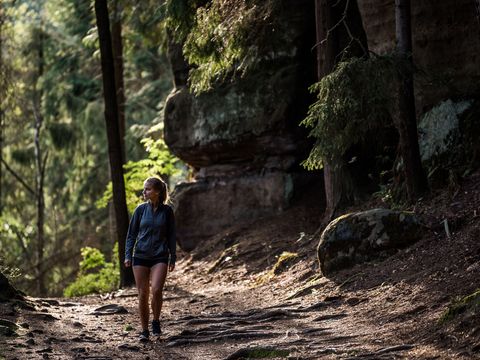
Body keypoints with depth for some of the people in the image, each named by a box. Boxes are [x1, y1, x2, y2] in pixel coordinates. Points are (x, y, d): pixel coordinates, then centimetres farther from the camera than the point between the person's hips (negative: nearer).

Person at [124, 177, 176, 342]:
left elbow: (171, 236, 6)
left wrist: (173, 258, 5)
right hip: (140, 256, 2)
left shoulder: (167, 211, 0)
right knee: (143, 295, 2)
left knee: (157, 290, -21)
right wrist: (128, 255, -1)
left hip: (160, 257, -2)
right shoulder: (141, 209, 2)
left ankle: (156, 322, 2)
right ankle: (144, 330, 14)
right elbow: (131, 234, 7)